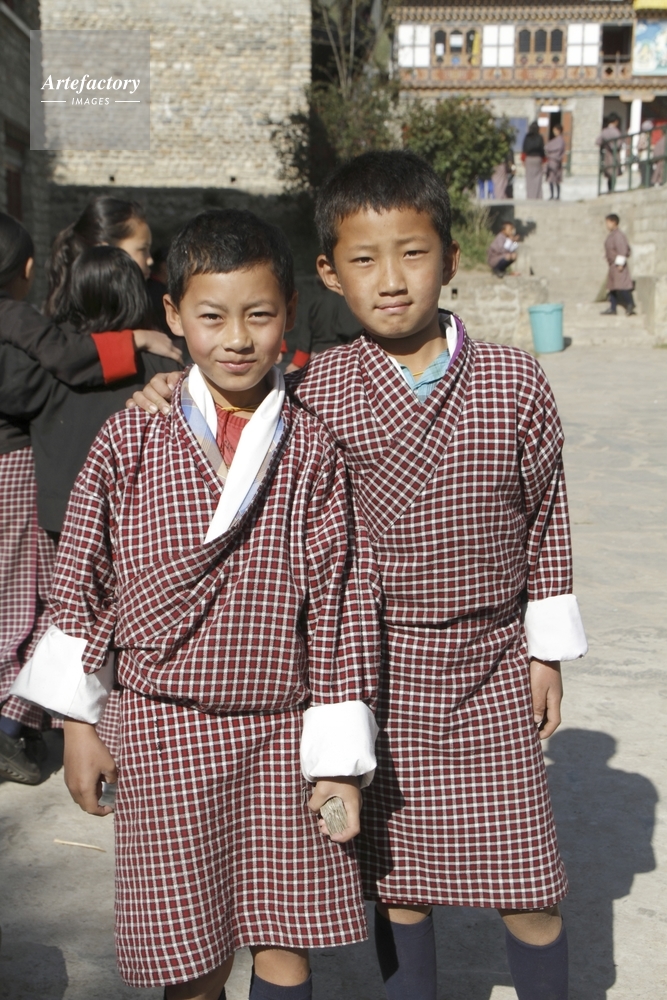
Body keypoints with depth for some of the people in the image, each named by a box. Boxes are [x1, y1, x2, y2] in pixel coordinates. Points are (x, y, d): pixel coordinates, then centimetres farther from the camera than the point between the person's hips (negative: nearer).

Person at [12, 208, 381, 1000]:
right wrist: (79, 723, 4)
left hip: (281, 731, 1)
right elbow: (82, 580, 3)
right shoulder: (131, 439, -4)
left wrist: (340, 757, -2)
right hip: (166, 728, -1)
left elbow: (342, 601, -1)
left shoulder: (313, 449, -3)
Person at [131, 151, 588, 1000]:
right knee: (394, 878, 13)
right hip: (377, 668, 1)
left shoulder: (515, 381, -4)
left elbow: (546, 517, 3)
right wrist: (179, 392, -8)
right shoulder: (318, 389, -6)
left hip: (491, 666, 0)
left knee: (525, 882, 7)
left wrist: (548, 649, 5)